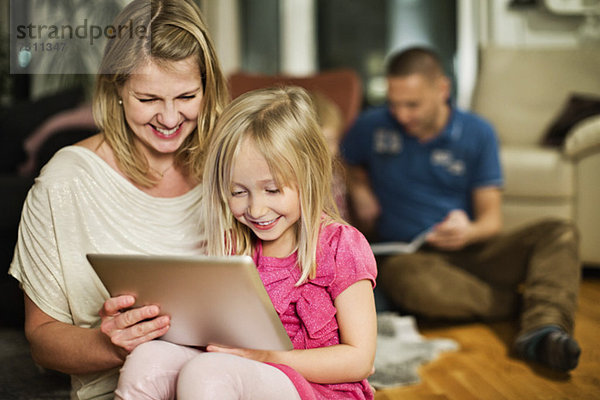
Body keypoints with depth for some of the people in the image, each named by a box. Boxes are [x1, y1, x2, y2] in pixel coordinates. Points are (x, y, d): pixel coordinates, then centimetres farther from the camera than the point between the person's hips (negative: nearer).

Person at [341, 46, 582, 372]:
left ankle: (542, 329, -46)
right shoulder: (372, 127, 2)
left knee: (559, 234, -21)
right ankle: (532, 303, -23)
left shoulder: (478, 133, 4)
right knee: (410, 281, -41)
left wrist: (469, 232, -22)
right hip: (408, 255, -2)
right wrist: (359, 191, 2)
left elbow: (491, 218, 2)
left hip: (470, 250, 2)